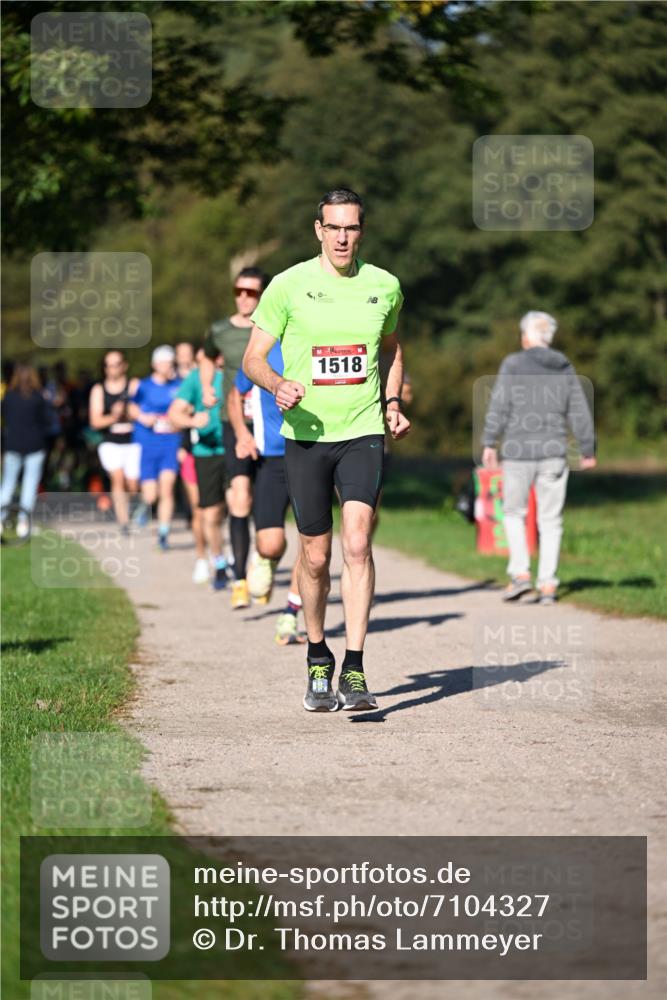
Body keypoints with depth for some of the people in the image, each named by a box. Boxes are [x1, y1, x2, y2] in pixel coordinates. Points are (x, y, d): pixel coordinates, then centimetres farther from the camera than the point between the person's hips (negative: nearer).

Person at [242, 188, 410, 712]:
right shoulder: (289, 286, -2)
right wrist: (278, 385, -19)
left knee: (357, 544, -16)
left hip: (363, 433, 0)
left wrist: (392, 403, 9)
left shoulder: (384, 286, 5)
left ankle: (354, 671, -16)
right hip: (305, 434, 0)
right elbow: (253, 358, 2)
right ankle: (319, 662, 26)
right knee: (315, 557, 5)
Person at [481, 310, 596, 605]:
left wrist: (489, 443, -7)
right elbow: (579, 413, 10)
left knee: (514, 513, 11)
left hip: (518, 451, -3)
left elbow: (499, 406, -9)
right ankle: (547, 584, 3)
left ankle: (520, 573, -3)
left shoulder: (513, 364, -3)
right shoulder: (564, 368, 8)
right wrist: (588, 449, 18)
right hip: (554, 452, 3)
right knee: (550, 519, 7)